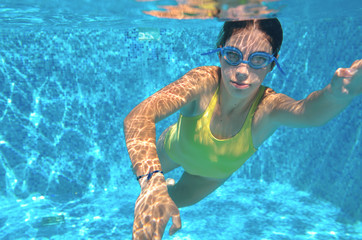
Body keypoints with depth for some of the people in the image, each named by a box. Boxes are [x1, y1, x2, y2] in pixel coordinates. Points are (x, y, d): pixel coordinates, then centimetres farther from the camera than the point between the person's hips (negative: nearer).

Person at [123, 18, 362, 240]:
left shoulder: (268, 107, -40)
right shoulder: (204, 81, -43)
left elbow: (310, 110, -62)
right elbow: (139, 115, -56)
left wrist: (336, 93, -85)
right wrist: (151, 181, -71)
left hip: (215, 172, 2)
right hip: (175, 150, -1)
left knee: (180, 198, 29)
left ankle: (172, 187, 66)